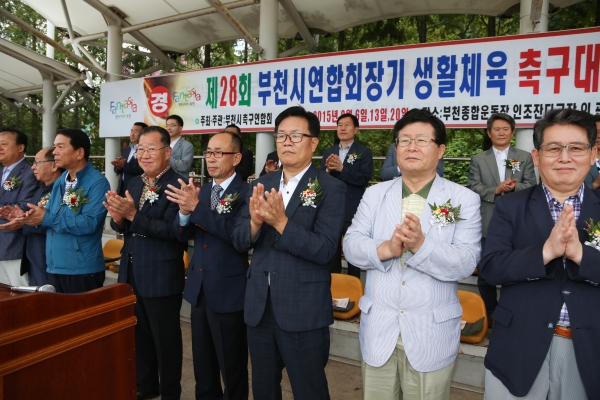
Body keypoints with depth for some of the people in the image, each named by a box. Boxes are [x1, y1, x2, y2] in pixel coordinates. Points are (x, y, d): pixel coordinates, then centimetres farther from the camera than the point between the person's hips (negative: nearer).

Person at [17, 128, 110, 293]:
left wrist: (47, 218, -21)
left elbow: (89, 223, -24)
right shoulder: (60, 181, 11)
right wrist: (36, 217, -11)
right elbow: (50, 216, 12)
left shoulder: (97, 182, -14)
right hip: (54, 267, 8)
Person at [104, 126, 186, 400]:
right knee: (139, 336, 22)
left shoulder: (178, 185, -16)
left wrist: (133, 215, -29)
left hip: (161, 277, -8)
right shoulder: (134, 183, 10)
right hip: (131, 273, 8)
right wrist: (118, 219, -13)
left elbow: (172, 230, -24)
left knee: (165, 339, 9)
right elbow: (123, 227, 9)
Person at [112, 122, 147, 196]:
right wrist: (119, 166, -8)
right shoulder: (125, 150, 17)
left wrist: (124, 165, -22)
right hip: (122, 188, 7)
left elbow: (144, 169, -20)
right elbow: (117, 170, 15)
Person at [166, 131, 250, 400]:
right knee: (202, 362, 22)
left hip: (228, 291, -6)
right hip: (199, 288, 7)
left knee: (231, 365, 10)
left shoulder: (246, 193, -14)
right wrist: (184, 211, -17)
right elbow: (183, 235, 4)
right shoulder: (202, 191, 8)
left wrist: (196, 207, -31)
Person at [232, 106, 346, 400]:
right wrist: (255, 222, -20)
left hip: (304, 311, -5)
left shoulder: (331, 188, -10)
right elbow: (239, 241, 1)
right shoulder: (262, 184, 5)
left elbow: (324, 249, -19)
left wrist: (281, 222, -29)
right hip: (259, 306, 5)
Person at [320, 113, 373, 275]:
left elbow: (364, 178, -16)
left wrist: (341, 168, -25)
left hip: (352, 211, -4)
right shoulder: (328, 152, 10)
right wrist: (328, 170, -15)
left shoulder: (364, 152, -4)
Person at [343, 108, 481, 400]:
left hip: (430, 335, -2)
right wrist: (385, 249, -23)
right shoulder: (374, 194, 5)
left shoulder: (465, 200, -3)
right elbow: (351, 245, -3)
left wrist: (421, 245, -29)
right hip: (378, 331, 3)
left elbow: (466, 263, -12)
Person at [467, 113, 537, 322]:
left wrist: (514, 187, -19)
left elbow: (531, 186, 1)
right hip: (487, 225, 0)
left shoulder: (525, 157, 9)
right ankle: (489, 313, 26)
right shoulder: (478, 159, 7)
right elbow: (472, 187, -3)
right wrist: (496, 190, -17)